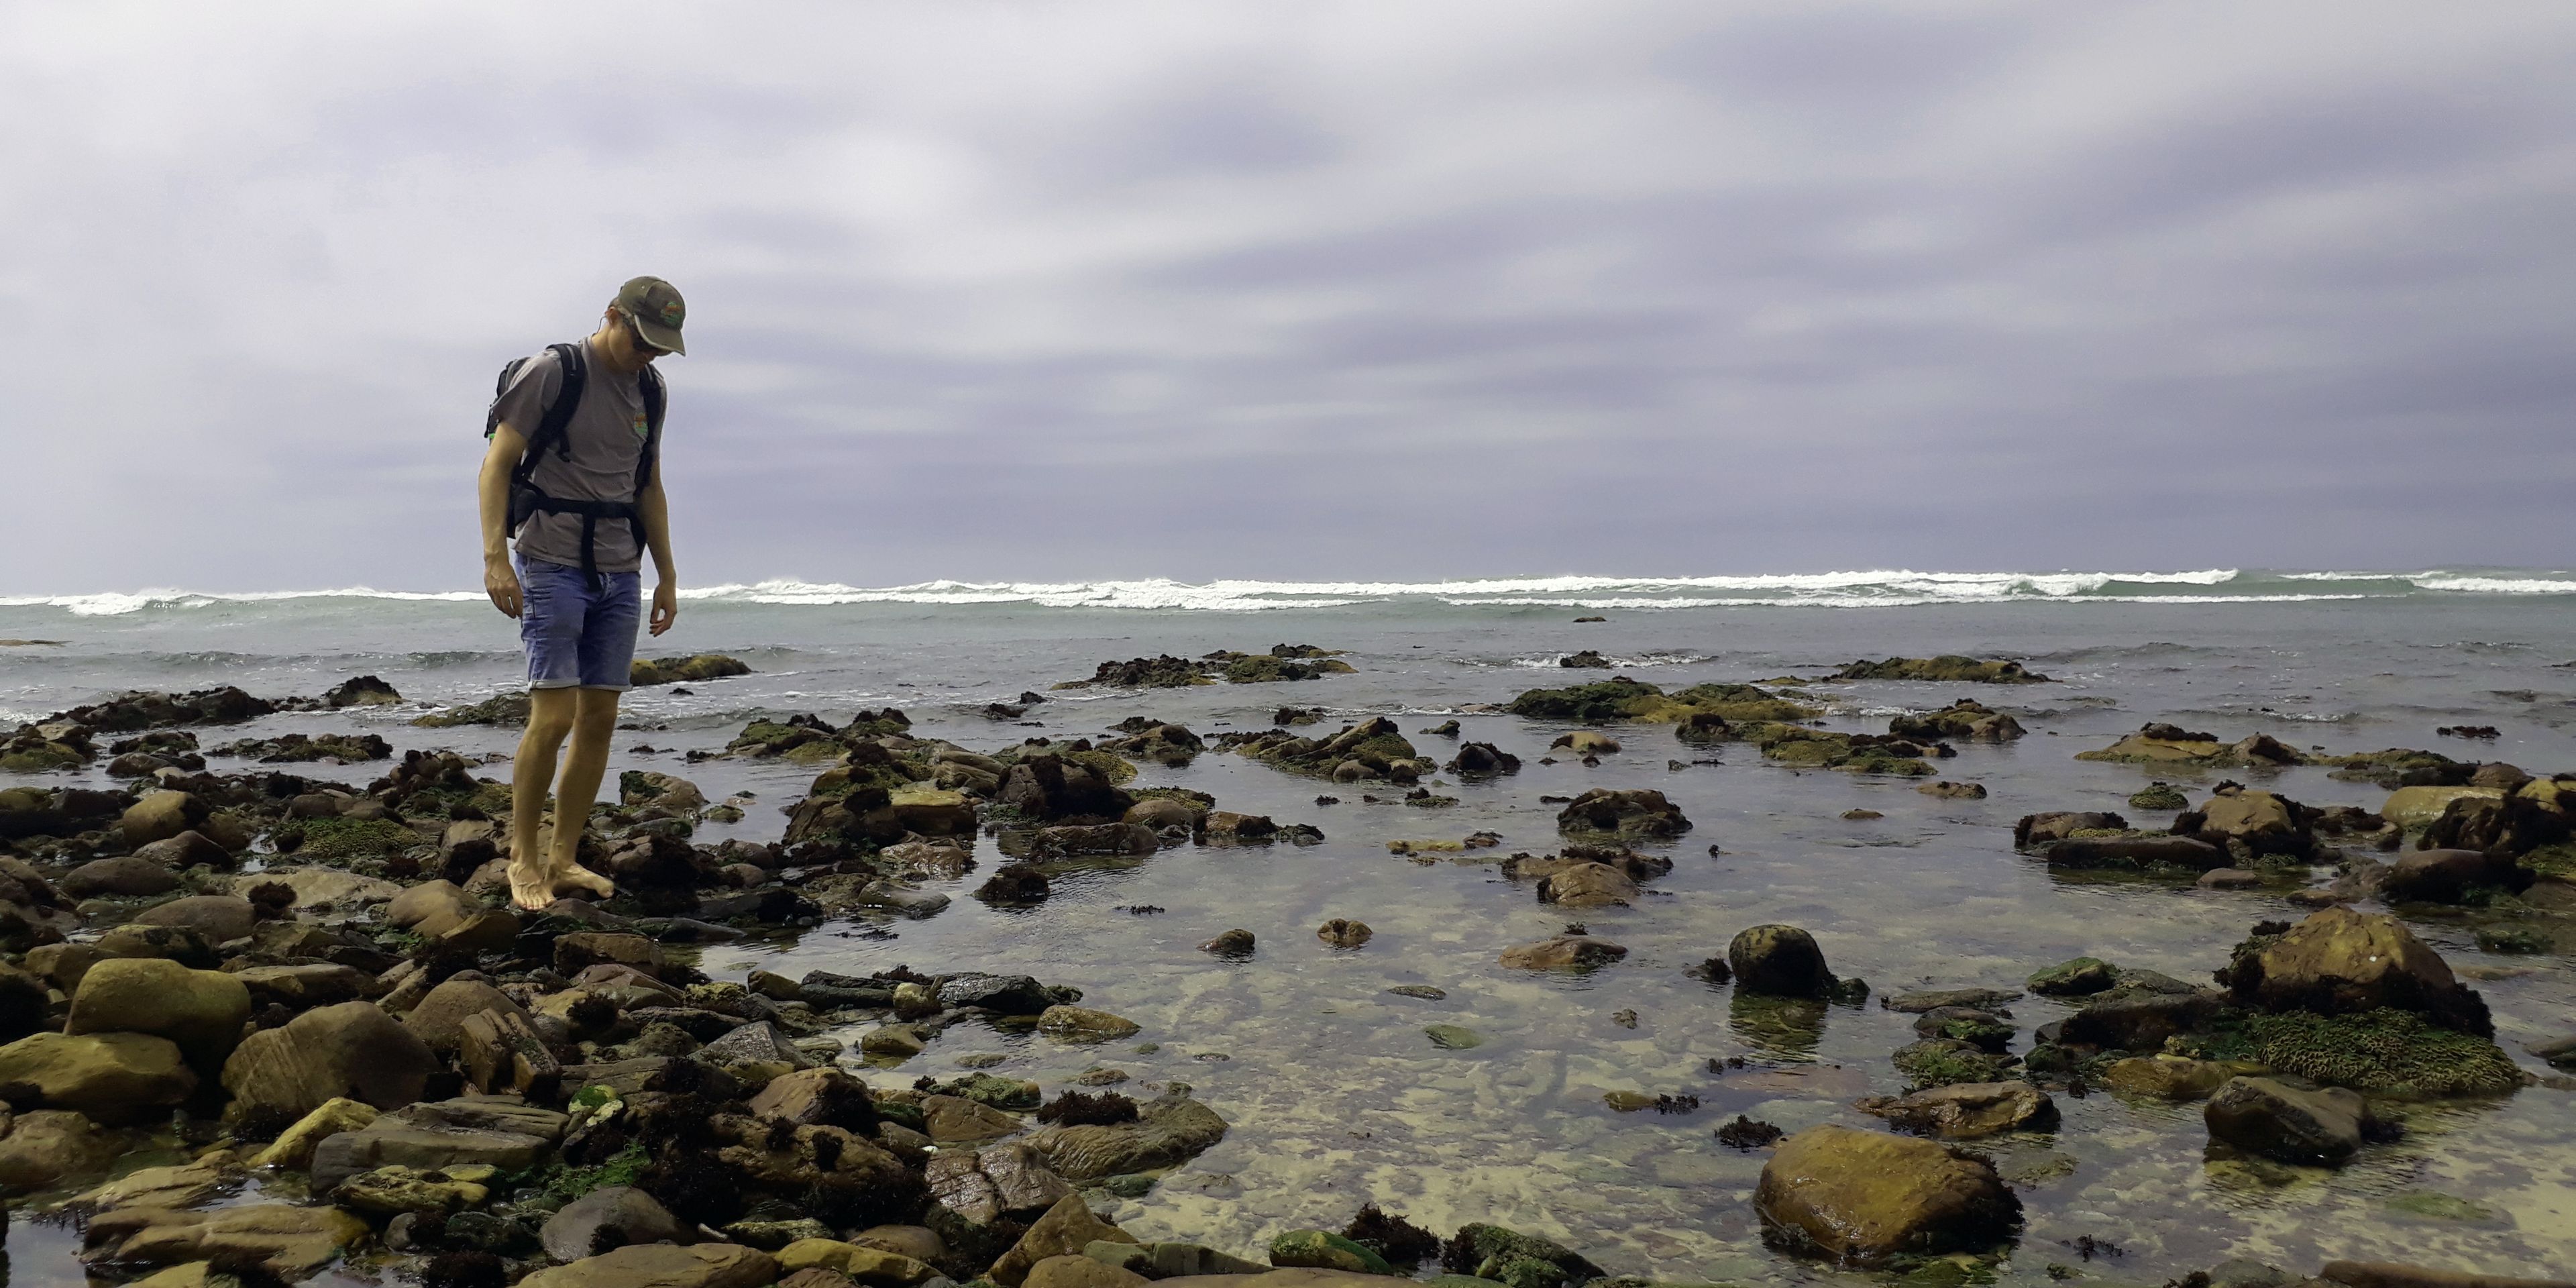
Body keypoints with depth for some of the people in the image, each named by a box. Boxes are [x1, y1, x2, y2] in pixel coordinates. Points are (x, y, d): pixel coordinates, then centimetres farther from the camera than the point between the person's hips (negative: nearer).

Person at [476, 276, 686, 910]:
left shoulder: (650, 389, 11)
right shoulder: (550, 373, -8)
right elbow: (495, 467, -10)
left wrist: (667, 574, 17)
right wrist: (495, 557, -20)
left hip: (620, 575, 6)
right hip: (552, 566, -6)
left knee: (600, 720, 4)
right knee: (553, 716, -11)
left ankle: (563, 859, 13)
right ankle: (524, 859, 5)